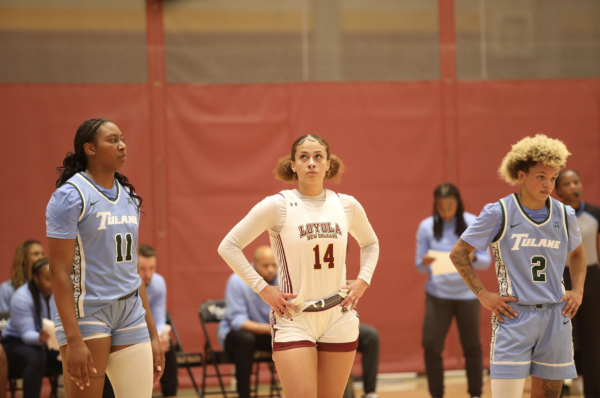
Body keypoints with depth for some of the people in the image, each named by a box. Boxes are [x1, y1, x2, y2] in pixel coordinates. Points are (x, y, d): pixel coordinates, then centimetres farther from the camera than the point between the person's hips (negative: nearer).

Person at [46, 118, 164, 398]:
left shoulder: (128, 197, 13)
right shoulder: (70, 196, -9)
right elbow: (60, 272, -13)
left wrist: (153, 335, 16)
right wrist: (73, 340, -21)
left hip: (130, 314, 6)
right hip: (86, 313, -6)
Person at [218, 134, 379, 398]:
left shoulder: (347, 205, 4)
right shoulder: (278, 206, -7)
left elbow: (370, 243, 24)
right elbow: (228, 247, -6)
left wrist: (363, 281, 8)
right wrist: (262, 289, -10)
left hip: (339, 317, 4)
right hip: (293, 318, -4)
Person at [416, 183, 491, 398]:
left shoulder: (474, 224, -6)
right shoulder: (427, 227, -4)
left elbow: (486, 261, -4)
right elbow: (419, 265, -1)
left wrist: (472, 258, -26)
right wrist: (425, 263, -24)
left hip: (467, 294, 0)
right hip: (437, 294, 0)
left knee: (472, 346, 8)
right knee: (431, 345, -6)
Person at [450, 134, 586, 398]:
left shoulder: (564, 215, 6)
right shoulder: (498, 213, -6)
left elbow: (577, 253, 26)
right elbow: (458, 253, 0)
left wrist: (578, 291, 11)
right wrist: (483, 295, -7)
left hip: (556, 317, 4)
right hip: (514, 316, -4)